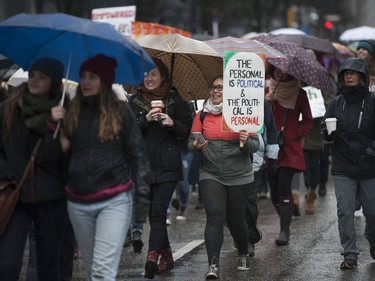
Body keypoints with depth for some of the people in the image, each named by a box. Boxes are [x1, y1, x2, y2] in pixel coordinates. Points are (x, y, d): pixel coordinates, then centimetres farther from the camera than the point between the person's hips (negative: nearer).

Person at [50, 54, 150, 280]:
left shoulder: (120, 111, -2)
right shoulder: (72, 112, 8)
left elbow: (138, 153, -1)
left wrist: (143, 195, -6)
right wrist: (56, 125, -7)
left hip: (114, 200, -5)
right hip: (78, 202, 5)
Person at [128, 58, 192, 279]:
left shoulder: (175, 101, 4)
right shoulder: (135, 101, 11)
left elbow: (187, 131, 4)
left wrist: (172, 124, -15)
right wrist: (145, 120, -13)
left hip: (167, 167, -3)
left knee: (158, 211, -14)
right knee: (154, 213, 7)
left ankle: (153, 256, -25)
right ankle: (166, 257, 18)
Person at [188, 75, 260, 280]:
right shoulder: (202, 115, 3)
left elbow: (255, 145, -4)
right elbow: (191, 143, 5)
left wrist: (246, 141, -25)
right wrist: (196, 146, -18)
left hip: (239, 176, -1)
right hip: (210, 175, 1)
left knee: (235, 219, 8)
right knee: (215, 216, -15)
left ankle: (243, 255, 36)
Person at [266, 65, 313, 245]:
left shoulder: (299, 94, 6)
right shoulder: (267, 94, 9)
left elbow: (308, 121, 10)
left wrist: (296, 134, -3)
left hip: (290, 149, -2)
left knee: (284, 188, -12)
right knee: (274, 191, 4)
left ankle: (284, 231, -8)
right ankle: (285, 226, 22)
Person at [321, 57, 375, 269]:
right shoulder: (337, 103, 7)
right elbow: (325, 129, 12)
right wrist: (328, 133, -11)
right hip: (343, 168, 2)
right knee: (345, 211, -3)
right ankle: (350, 254, 3)